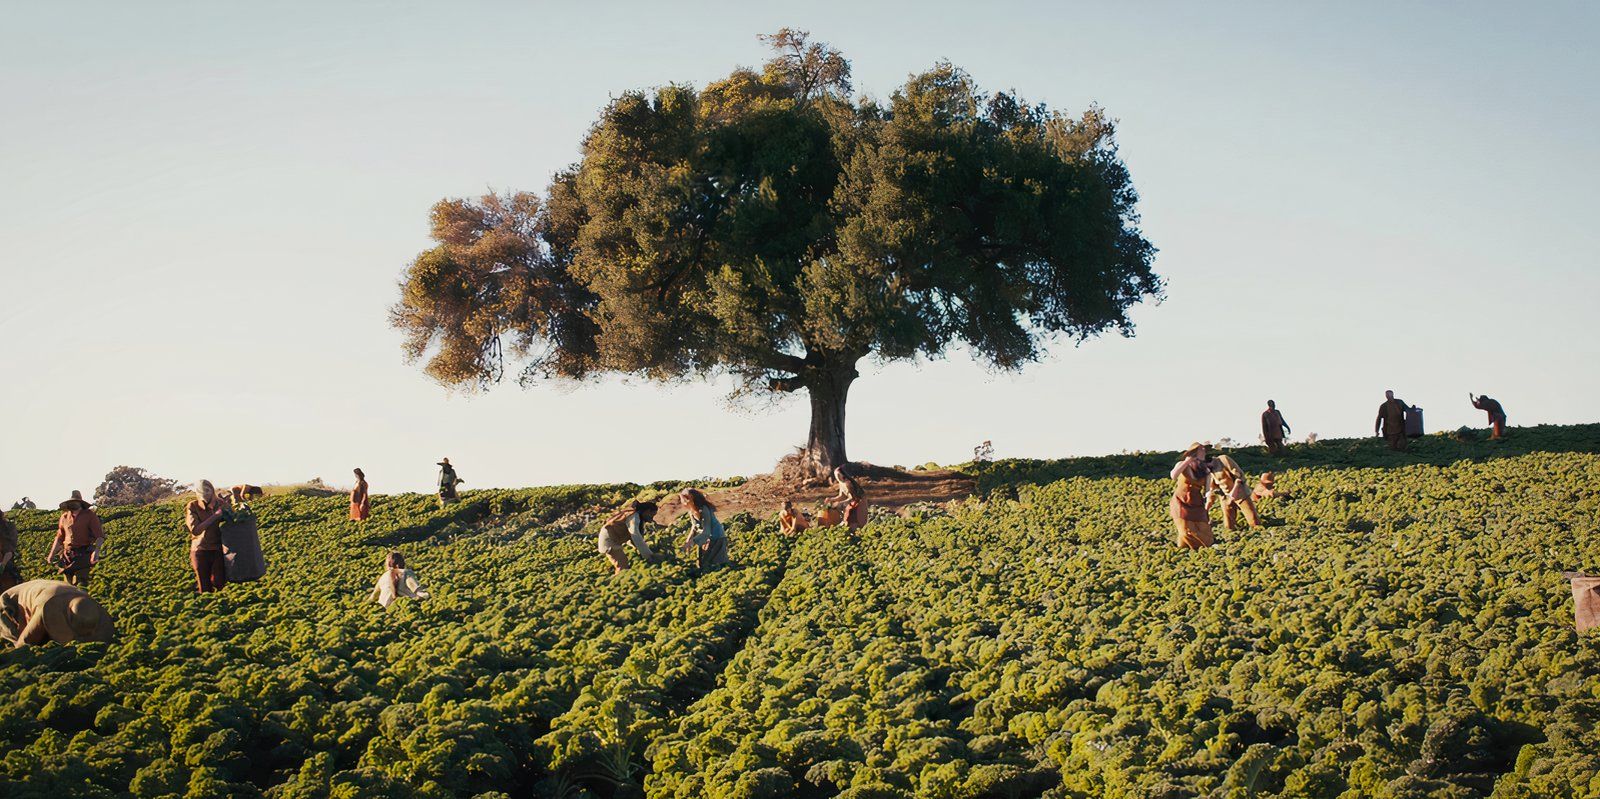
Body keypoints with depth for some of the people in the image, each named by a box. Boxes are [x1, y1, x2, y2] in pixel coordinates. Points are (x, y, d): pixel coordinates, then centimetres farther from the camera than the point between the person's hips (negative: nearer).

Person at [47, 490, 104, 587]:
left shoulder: (89, 515, -2)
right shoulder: (65, 517, 13)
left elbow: (100, 536, -7)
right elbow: (59, 537, 23)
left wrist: (96, 550, -24)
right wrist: (51, 554, 15)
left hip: (83, 556, -5)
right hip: (67, 556, 5)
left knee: (80, 584, -16)